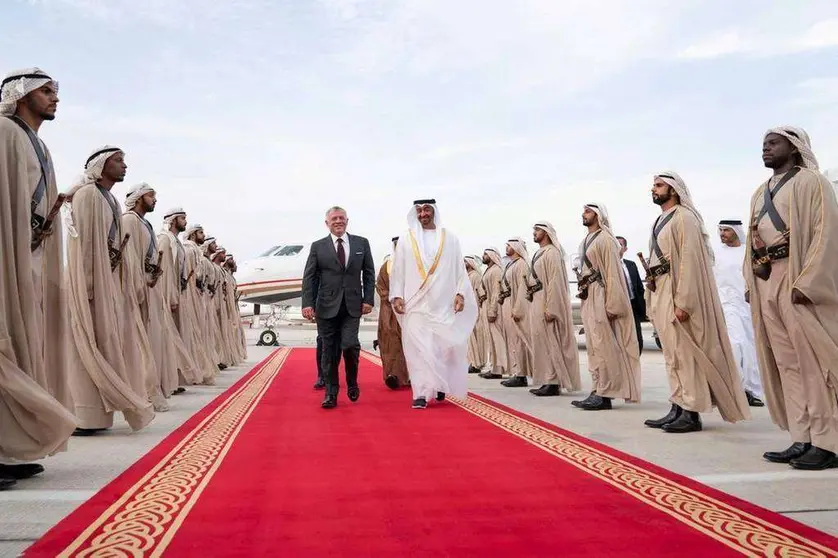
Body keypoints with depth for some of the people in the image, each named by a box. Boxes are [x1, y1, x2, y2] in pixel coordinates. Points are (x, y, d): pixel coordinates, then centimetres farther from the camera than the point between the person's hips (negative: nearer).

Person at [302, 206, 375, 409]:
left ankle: (352, 382, 14)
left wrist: (369, 299, 0)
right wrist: (307, 303, -8)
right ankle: (331, 393, 13)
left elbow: (369, 273, 9)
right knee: (330, 351, 3)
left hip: (353, 306, 0)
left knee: (350, 345, -12)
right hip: (327, 306, 0)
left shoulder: (362, 243, 8)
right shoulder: (317, 246, 5)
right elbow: (309, 277, 2)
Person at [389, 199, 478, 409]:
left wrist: (460, 293, -3)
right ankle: (421, 393, -4)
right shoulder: (407, 238, 8)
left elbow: (460, 269, 7)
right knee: (418, 347, -6)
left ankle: (440, 385, 24)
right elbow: (398, 270, 6)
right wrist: (397, 296, -2)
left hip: (444, 303, 1)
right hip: (415, 303, -1)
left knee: (444, 345, 2)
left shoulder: (450, 238, 9)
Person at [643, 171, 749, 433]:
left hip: (676, 293, -9)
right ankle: (678, 408, 16)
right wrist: (651, 299, 14)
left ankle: (691, 413, 1)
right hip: (660, 293, 9)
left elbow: (689, 260, -18)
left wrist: (683, 301, -24)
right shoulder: (660, 221, 18)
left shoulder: (684, 217, -9)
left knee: (685, 353, -5)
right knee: (673, 354, 10)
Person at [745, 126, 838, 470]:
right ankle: (802, 440, 11)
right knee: (787, 364, 6)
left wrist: (805, 282, -20)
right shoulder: (760, 194, 20)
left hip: (797, 281, -7)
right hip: (766, 284, 7)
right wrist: (751, 283, 8)